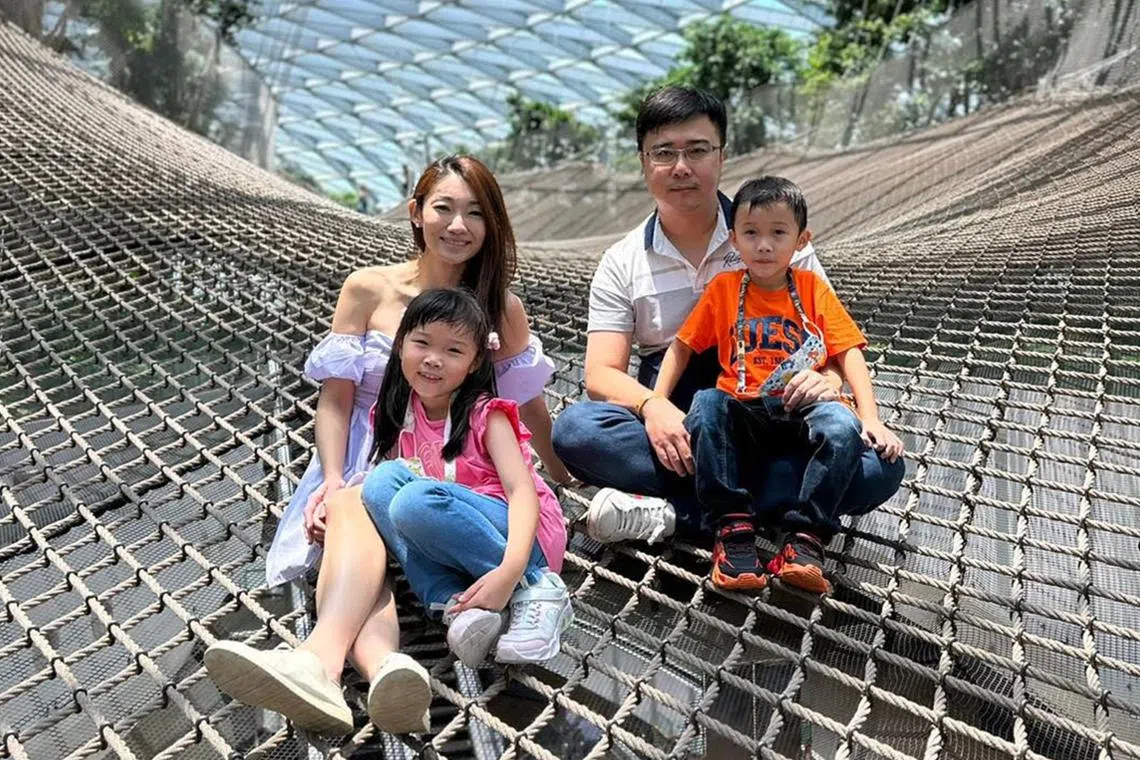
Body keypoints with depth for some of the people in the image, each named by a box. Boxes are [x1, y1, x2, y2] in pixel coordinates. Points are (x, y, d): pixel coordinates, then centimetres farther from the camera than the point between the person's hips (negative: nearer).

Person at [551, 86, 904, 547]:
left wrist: (827, 380, -20)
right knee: (575, 428, -29)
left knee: (879, 465, -26)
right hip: (671, 429, 0)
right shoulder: (622, 264, 4)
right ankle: (772, 500, -25)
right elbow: (601, 373, -4)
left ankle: (671, 512, -26)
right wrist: (650, 405, -26)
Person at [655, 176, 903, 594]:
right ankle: (733, 527, -25)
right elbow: (681, 346, 7)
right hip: (743, 416, 0)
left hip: (803, 414, 0)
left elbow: (849, 352, 3)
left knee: (843, 426, -31)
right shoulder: (723, 289, 8)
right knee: (706, 403, -31)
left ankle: (805, 537, -23)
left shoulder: (812, 288, 8)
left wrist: (871, 418, -10)